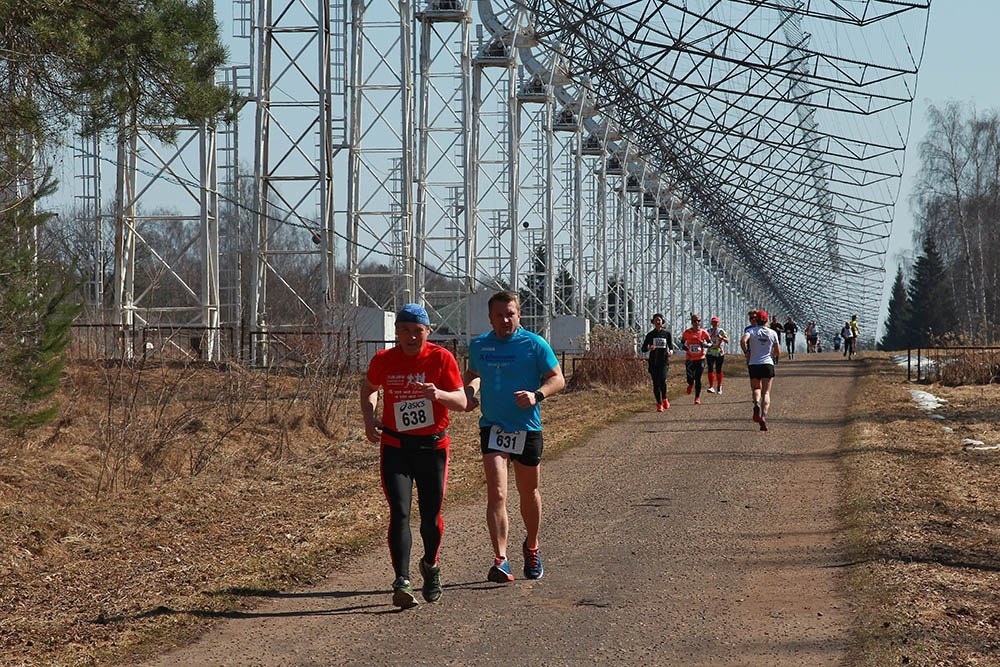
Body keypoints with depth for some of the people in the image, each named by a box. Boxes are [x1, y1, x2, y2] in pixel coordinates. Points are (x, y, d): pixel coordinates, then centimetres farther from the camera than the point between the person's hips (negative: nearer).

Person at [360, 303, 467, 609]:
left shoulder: (442, 358, -8)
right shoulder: (383, 360, -4)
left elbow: (461, 402, -10)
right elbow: (369, 387, 17)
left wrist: (438, 394, -30)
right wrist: (369, 418, 0)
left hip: (433, 447, 0)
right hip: (395, 447, 0)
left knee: (431, 517, 8)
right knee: (400, 513, -13)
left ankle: (430, 567, 36)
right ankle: (402, 582, -17)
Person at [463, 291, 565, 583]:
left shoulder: (534, 344, -6)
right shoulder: (478, 345, 4)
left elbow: (557, 379, -4)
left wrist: (537, 395, -23)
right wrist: (470, 391, 0)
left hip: (527, 429, -1)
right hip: (493, 427, 1)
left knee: (528, 493, 15)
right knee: (496, 493, -15)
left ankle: (531, 548, 40)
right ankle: (500, 561, -19)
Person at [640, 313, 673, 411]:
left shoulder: (667, 333, 6)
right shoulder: (650, 335, 7)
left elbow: (671, 346, 10)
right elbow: (643, 348, 5)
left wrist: (670, 351, -13)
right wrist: (649, 348, -17)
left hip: (663, 361, -2)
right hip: (653, 362, 2)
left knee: (662, 380, -19)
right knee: (656, 383, 2)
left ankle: (664, 399, 5)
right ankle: (659, 404, 12)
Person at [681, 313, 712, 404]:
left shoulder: (703, 332, -4)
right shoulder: (687, 332, -5)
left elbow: (710, 343, 7)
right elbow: (682, 343, 7)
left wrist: (705, 345, -16)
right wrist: (685, 348, -14)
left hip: (700, 359, 0)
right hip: (689, 359, 0)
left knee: (698, 379, -1)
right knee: (690, 379, -4)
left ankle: (697, 397, 12)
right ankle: (691, 384, 35)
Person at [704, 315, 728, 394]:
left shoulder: (721, 331, -3)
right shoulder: (709, 331, 7)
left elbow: (727, 340, -13)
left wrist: (722, 338, -29)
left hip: (719, 353, -2)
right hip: (710, 353, 2)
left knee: (718, 370, 4)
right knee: (710, 369, -12)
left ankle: (719, 387, 20)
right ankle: (711, 387, -16)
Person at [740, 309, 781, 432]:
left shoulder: (751, 330, 1)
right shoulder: (773, 333, 5)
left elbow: (743, 341, -19)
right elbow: (778, 352, 7)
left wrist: (746, 353, -3)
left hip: (753, 365, 0)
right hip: (768, 364, 0)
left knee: (755, 388, 20)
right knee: (766, 392, 0)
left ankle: (756, 404, -12)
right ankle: (764, 416, -20)